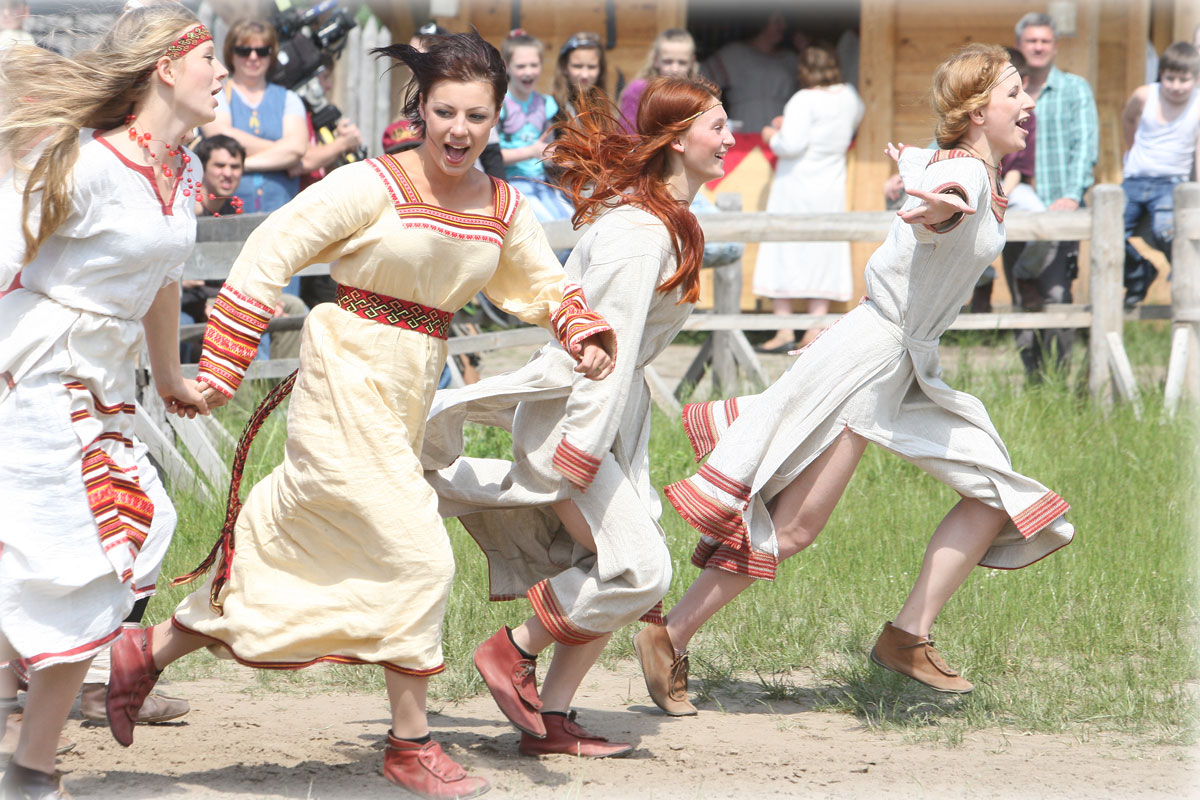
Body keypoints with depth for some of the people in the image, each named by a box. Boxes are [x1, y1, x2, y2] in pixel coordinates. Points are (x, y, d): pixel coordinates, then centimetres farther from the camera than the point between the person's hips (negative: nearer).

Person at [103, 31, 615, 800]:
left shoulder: (502, 209, 5)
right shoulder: (374, 186, -14)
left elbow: (542, 284, 19)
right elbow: (272, 252, -11)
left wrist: (584, 331, -2)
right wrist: (224, 365, -13)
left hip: (407, 396, 8)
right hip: (348, 381, -7)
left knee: (300, 541, 14)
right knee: (413, 555, -9)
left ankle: (150, 651, 28)